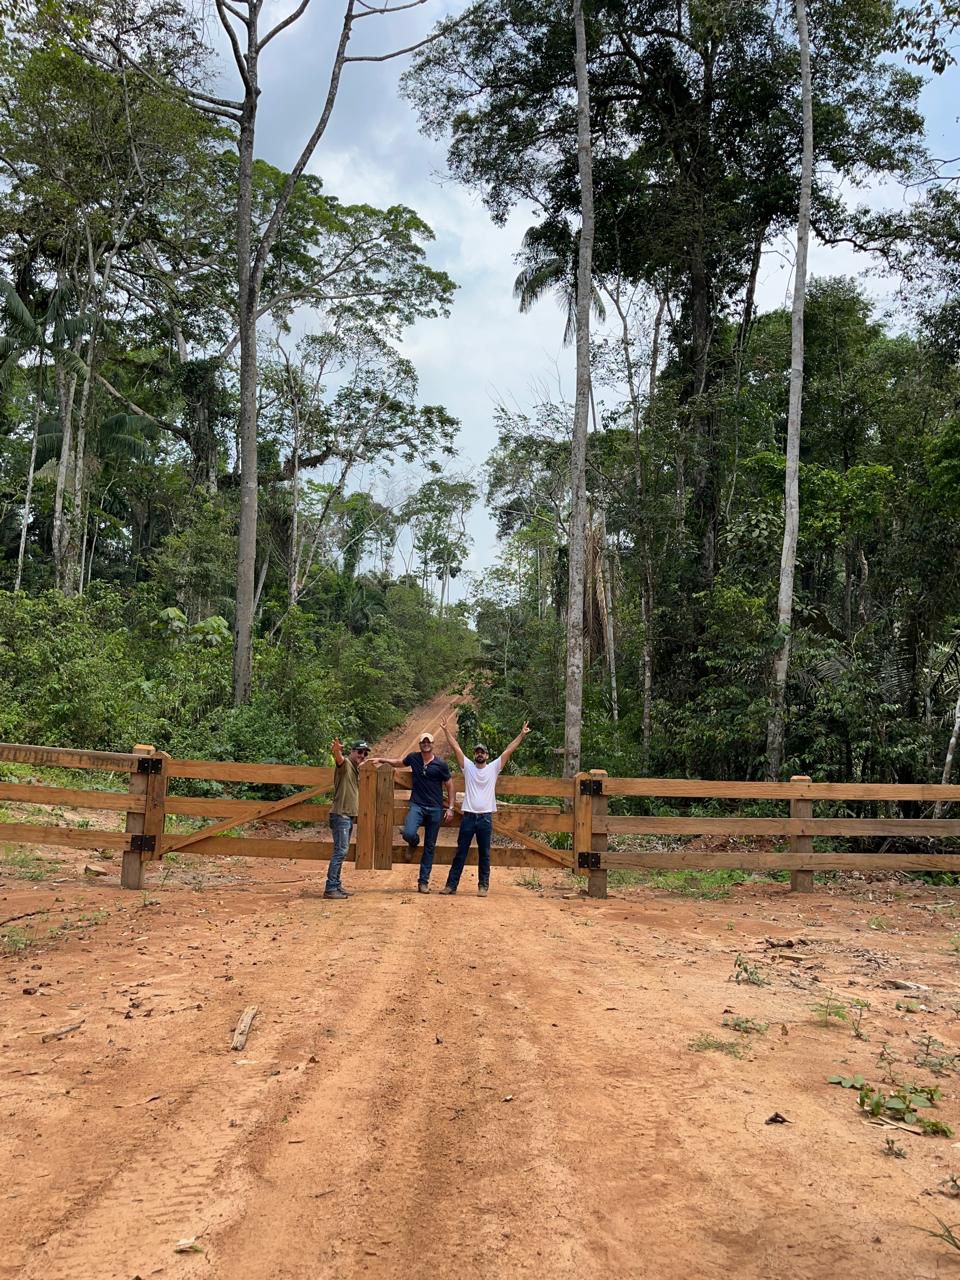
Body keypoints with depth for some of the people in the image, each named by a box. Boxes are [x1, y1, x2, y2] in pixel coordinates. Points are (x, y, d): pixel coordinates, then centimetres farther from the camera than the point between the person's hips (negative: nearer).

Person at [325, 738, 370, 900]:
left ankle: (336, 886, 22)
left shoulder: (356, 768, 16)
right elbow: (339, 758, -36)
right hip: (340, 815, -10)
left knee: (341, 851, 14)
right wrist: (336, 750, -58)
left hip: (349, 816, 10)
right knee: (340, 851, -12)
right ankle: (330, 888, -11)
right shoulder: (345, 763, -10)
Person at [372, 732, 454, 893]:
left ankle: (423, 881, 14)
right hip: (417, 805, 0)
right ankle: (413, 843, 13)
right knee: (409, 834, -27)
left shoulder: (441, 764, -2)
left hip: (435, 809, 0)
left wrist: (450, 808, 0)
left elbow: (449, 786, 5)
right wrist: (383, 760, 16)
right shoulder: (413, 758, 2)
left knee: (430, 846, 4)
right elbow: (399, 763, 25)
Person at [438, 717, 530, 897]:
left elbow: (508, 750, -2)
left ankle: (483, 886, 15)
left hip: (486, 818, 0)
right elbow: (456, 747, 1)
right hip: (468, 816, 0)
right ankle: (451, 885, 10)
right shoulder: (468, 766, 5)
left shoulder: (493, 768, 4)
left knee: (484, 854, 7)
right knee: (460, 853, 5)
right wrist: (446, 730, -3)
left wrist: (522, 735, -7)